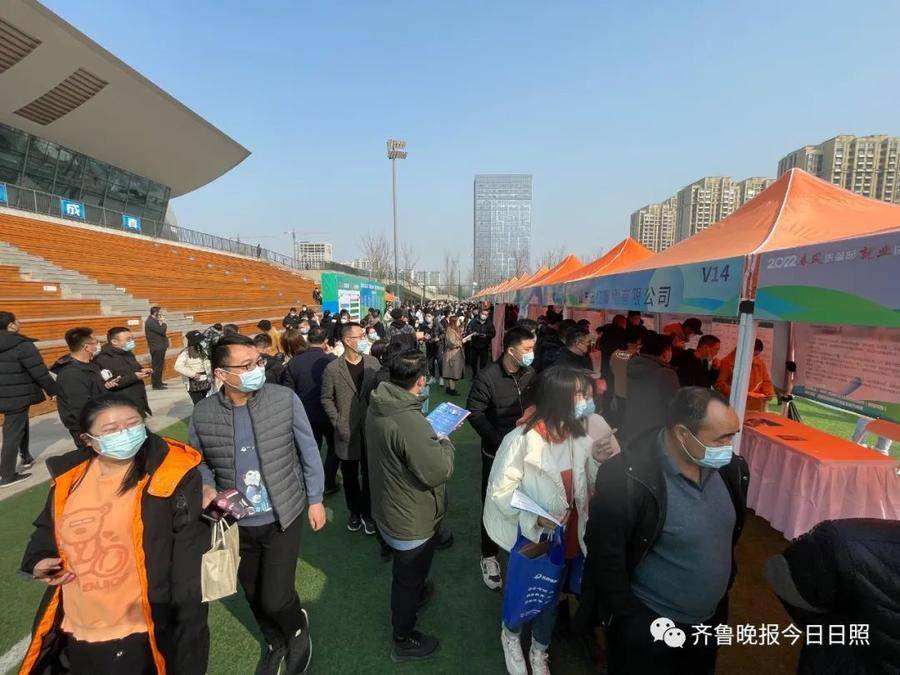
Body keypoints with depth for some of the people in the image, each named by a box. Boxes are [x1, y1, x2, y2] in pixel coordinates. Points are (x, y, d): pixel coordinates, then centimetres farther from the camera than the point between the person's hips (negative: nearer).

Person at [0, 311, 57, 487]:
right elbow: (39, 372, -19)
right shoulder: (22, 345, -19)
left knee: (20, 426, 26)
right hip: (18, 397, -8)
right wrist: (54, 391, -8)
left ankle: (26, 457, 42)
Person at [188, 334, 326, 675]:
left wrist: (315, 499, -2)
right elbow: (197, 461, 6)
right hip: (236, 523, 3)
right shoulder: (202, 414, -12)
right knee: (254, 596, 22)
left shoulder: (285, 398, -17)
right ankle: (275, 642, 54)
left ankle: (297, 627, 37)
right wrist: (206, 487, -15)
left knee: (275, 599, -1)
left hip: (282, 517, -3)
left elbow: (308, 452, -6)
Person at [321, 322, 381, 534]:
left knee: (370, 474, 12)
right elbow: (327, 399, 1)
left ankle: (367, 512, 32)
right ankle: (355, 512, 38)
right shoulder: (332, 369, -9)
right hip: (347, 433, -1)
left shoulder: (373, 363, -3)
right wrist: (337, 422, -7)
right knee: (350, 476, 16)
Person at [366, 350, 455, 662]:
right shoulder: (410, 422, -38)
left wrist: (431, 435, -1)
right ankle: (403, 641, 43)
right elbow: (438, 471, -31)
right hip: (411, 521, -8)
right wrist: (445, 443, -14)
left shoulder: (377, 406, -8)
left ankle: (415, 593, 62)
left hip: (387, 507, 8)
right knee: (408, 577, 18)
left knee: (406, 570, 34)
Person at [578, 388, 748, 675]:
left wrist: (725, 578, 11)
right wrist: (629, 619, -15)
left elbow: (731, 530, 7)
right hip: (646, 625, -6)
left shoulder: (729, 467, -10)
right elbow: (605, 556, -22)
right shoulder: (628, 479, -31)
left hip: (711, 617, 6)